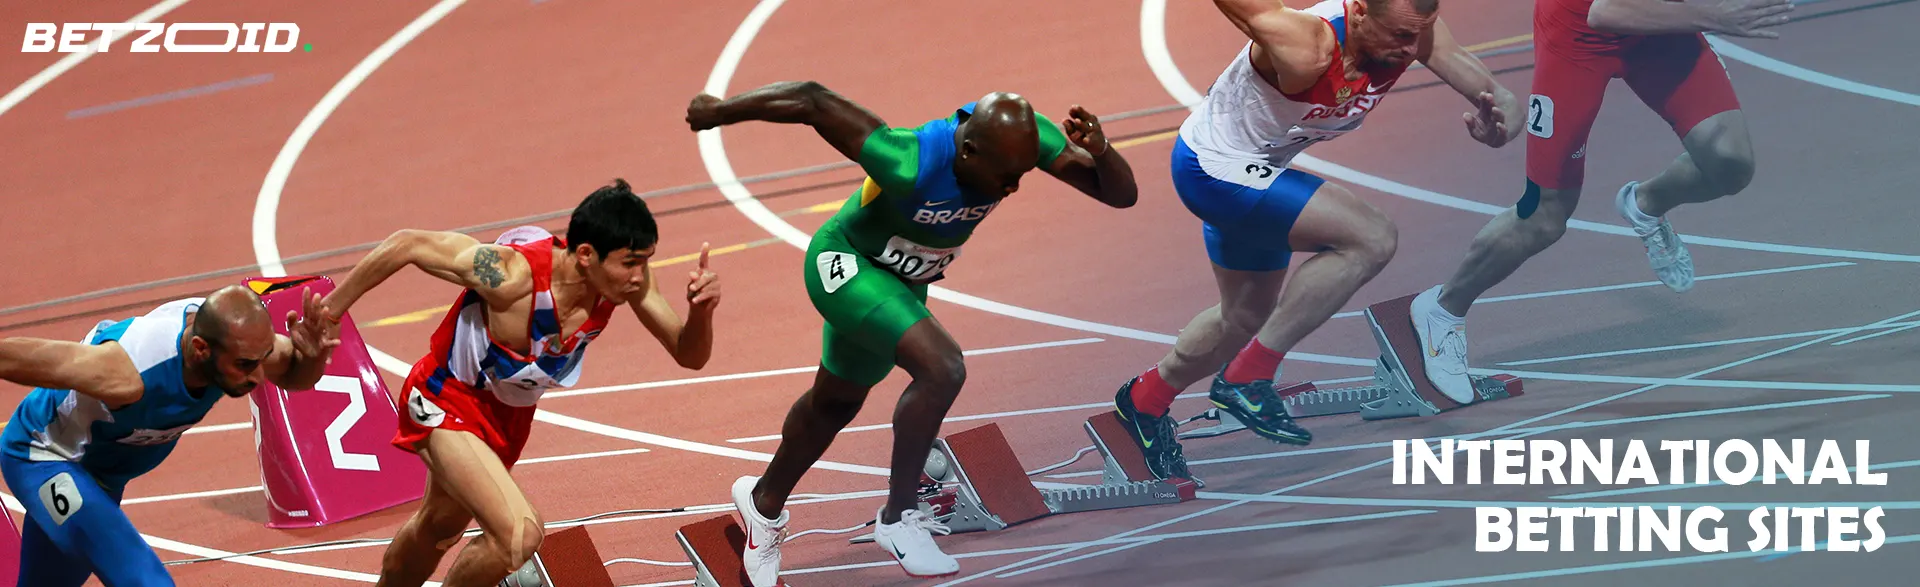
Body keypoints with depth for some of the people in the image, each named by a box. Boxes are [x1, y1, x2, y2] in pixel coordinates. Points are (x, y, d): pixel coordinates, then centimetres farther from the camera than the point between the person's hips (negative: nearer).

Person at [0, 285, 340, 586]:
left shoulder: (237, 337, -25)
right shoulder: (125, 373, -43)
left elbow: (293, 376, -6)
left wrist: (311, 356, -29)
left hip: (102, 470, 7)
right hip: (42, 458, -7)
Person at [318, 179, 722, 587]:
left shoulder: (626, 275, -22)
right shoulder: (512, 275, -38)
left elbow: (689, 355, -14)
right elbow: (407, 245, -29)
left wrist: (701, 310, -37)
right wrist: (326, 314, -20)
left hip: (512, 412, 7)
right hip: (448, 401, -7)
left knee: (441, 528, 28)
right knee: (519, 535, -24)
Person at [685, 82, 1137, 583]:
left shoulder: (1022, 135, -25)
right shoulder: (911, 165, -41)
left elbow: (1122, 195, -22)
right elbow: (812, 101, -33)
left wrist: (1100, 152, -44)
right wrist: (719, 110, -19)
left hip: (901, 282, 7)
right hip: (845, 265, -7)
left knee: (835, 403, 26)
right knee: (942, 368, -29)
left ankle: (764, 503, 51)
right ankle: (898, 519, -12)